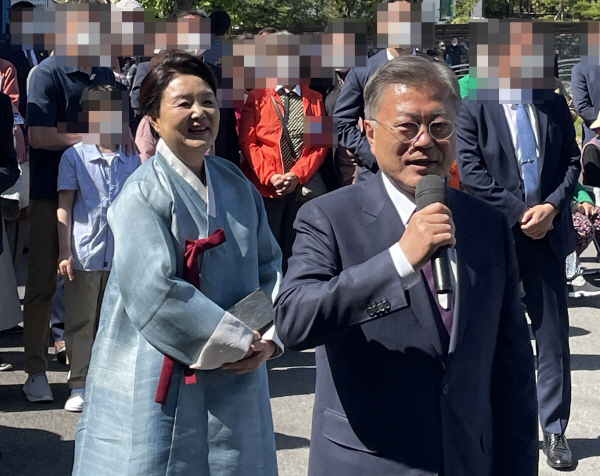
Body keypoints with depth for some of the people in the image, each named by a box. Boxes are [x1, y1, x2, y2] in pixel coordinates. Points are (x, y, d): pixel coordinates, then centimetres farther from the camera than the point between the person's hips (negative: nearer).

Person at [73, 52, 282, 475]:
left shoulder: (236, 184, 8)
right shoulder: (145, 192, -13)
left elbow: (270, 266, 12)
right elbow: (155, 292, -22)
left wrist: (267, 337, -4)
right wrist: (238, 342, -15)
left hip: (236, 383, 6)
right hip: (161, 389, -6)